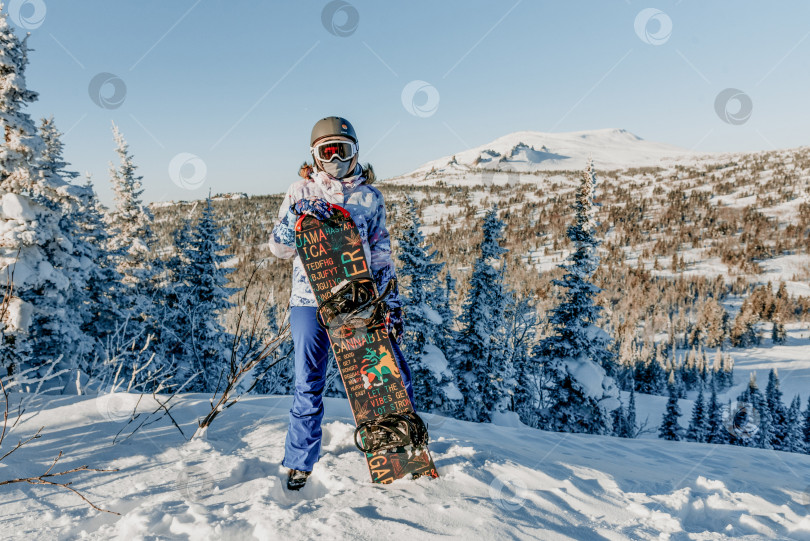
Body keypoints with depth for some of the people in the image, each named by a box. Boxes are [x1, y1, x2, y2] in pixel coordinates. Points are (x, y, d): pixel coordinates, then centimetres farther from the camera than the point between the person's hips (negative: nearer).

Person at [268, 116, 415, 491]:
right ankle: (299, 462, 21)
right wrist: (294, 220, -17)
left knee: (395, 376, 1)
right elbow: (279, 248, 3)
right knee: (309, 385, 2)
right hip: (310, 300, -1)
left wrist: (392, 301, 6)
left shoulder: (369, 196, 9)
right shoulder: (300, 192, 5)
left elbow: (380, 252, 13)